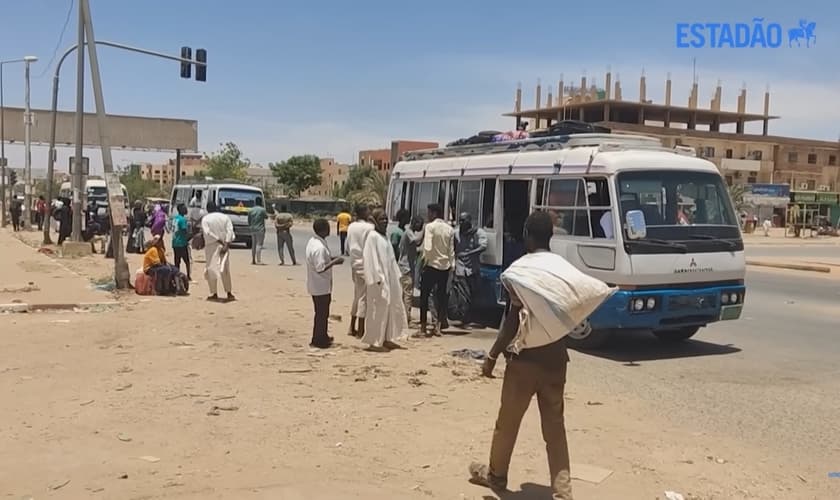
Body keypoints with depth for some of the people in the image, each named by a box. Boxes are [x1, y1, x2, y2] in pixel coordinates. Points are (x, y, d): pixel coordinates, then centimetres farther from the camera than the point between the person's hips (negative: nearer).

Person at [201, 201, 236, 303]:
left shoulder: (205, 219, -3)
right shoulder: (225, 217, 4)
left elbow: (207, 232, -15)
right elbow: (230, 231, -6)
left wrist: (218, 240, -11)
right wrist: (226, 244, -11)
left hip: (212, 247, -3)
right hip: (224, 246, 3)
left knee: (212, 269, 6)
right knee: (225, 270, 10)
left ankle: (214, 294, 7)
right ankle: (229, 293, 8)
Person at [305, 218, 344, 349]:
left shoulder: (313, 241, 5)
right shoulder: (319, 247, -26)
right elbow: (320, 268, -27)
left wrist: (331, 258, 8)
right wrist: (334, 262, -18)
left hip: (317, 285, 10)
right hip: (321, 286, -10)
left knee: (322, 312, 21)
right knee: (322, 314, 2)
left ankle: (322, 337, 33)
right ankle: (318, 341, 12)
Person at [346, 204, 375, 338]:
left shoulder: (351, 227, 7)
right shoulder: (369, 227, -15)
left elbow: (347, 247, 12)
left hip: (354, 264, 7)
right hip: (365, 265, -7)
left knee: (357, 295, 17)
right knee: (363, 297, -2)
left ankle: (352, 327, 22)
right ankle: (361, 331, 1)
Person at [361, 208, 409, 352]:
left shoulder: (384, 237, 15)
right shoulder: (372, 236, -12)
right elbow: (370, 258, -17)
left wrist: (396, 275, 14)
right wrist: (377, 278, -22)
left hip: (389, 278, 9)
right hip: (379, 280, -9)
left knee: (391, 308, 12)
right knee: (378, 309, -5)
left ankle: (386, 339, 22)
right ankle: (374, 341, 2)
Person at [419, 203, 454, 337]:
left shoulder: (430, 227, -11)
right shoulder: (449, 229, 5)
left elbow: (428, 248, -20)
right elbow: (451, 250, 7)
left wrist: (424, 261, -5)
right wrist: (451, 265, 13)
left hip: (432, 265, -5)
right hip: (445, 266, 5)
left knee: (424, 295, 5)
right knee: (441, 295, 10)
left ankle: (423, 327, 5)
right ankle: (438, 326, 11)